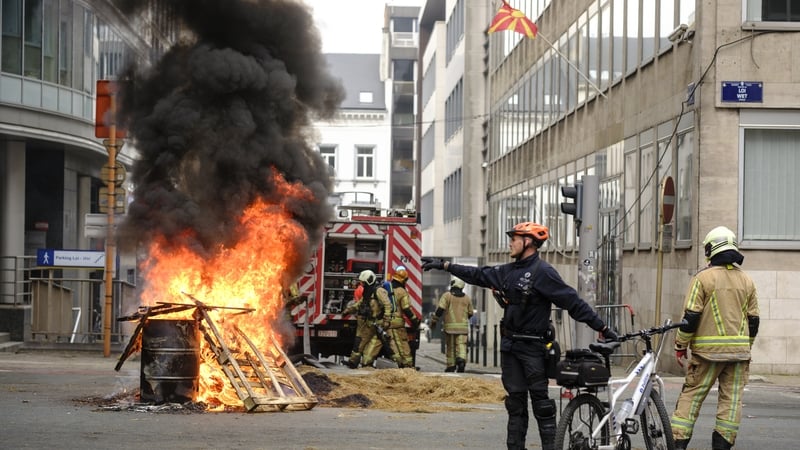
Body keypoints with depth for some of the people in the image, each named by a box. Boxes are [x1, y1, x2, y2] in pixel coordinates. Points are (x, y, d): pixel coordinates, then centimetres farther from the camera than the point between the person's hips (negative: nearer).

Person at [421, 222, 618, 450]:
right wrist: (443, 265, 22)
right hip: (510, 346, 7)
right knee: (515, 401, 9)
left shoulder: (543, 272, -12)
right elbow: (478, 275, 21)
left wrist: (603, 328, -16)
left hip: (533, 347, -7)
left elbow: (573, 302, -14)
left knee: (540, 401, -5)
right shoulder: (508, 271, 11)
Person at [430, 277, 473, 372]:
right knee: (461, 345, -2)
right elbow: (470, 313, 17)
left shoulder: (447, 295, -2)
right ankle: (461, 359, -28)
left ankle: (451, 366, 10)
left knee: (450, 346, 7)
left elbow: (440, 309, -9)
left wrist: (434, 320, 0)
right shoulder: (467, 298, 10)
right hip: (463, 326, 2)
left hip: (449, 325, -2)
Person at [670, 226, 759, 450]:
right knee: (731, 398, 6)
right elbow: (753, 320, 12)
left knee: (691, 395, 1)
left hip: (708, 349, -3)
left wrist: (680, 345, 0)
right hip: (738, 351, 4)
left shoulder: (704, 277, -6)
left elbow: (691, 316, -9)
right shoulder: (747, 281, 9)